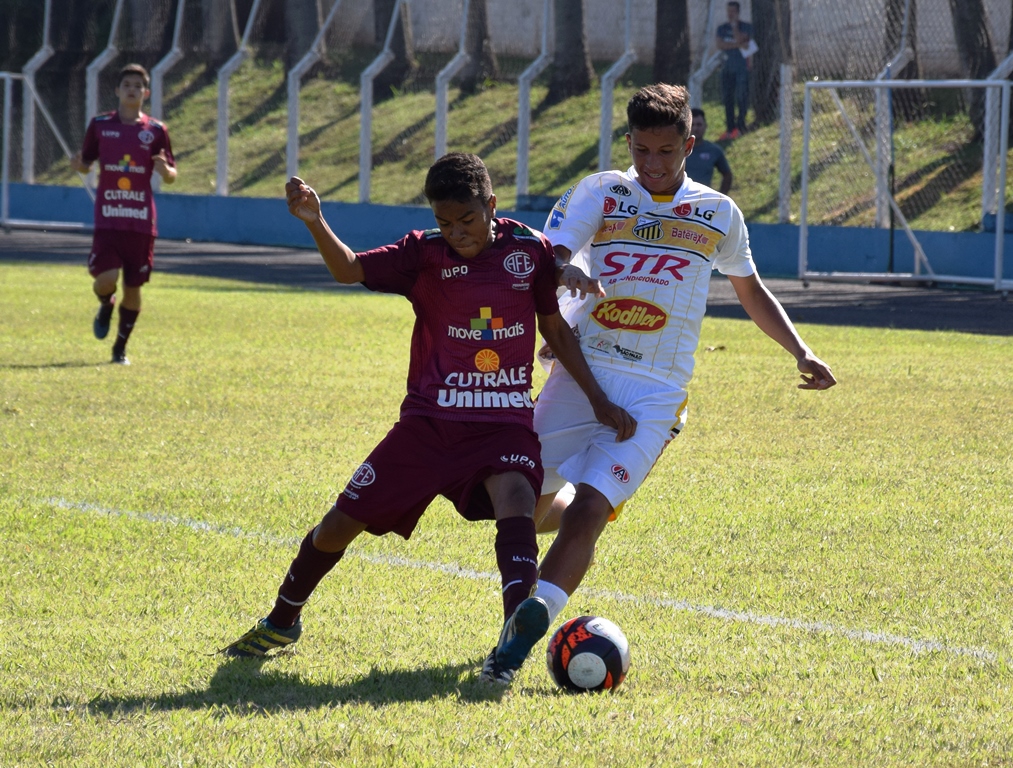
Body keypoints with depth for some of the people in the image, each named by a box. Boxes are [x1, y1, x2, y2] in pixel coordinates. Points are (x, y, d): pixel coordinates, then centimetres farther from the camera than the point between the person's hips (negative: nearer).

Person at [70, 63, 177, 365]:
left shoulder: (156, 130, 4)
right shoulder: (100, 125, 4)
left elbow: (171, 176, 9)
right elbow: (87, 163, 12)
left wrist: (165, 170, -15)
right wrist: (79, 165, -12)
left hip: (141, 221, 1)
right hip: (107, 217, -1)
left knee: (133, 286, 4)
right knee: (106, 279, -16)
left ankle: (121, 347, 20)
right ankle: (105, 306, 21)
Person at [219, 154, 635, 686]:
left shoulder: (529, 250, -1)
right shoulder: (425, 254, -5)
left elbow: (556, 330, 10)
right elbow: (349, 270, -19)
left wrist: (599, 400, 7)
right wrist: (315, 223, -38)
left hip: (504, 423, -1)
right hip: (430, 419, 1)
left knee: (515, 497, -32)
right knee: (342, 522, 3)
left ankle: (515, 636, -49)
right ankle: (282, 622, 30)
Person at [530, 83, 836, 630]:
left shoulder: (718, 214, 9)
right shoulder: (600, 193, 4)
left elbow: (752, 292, 24)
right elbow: (546, 258, -10)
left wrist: (800, 352, 12)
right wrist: (569, 270, -34)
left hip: (653, 394, -1)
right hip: (581, 374, 1)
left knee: (587, 512, -18)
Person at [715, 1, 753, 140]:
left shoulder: (746, 27, 1)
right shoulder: (722, 28, 11)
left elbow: (739, 39, -15)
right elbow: (720, 45, -5)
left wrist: (734, 25, -10)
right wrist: (738, 45, -13)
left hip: (742, 67, -4)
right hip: (727, 67, 4)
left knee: (742, 97, -10)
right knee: (727, 98, 3)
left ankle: (740, 127, -8)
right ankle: (730, 128, 7)